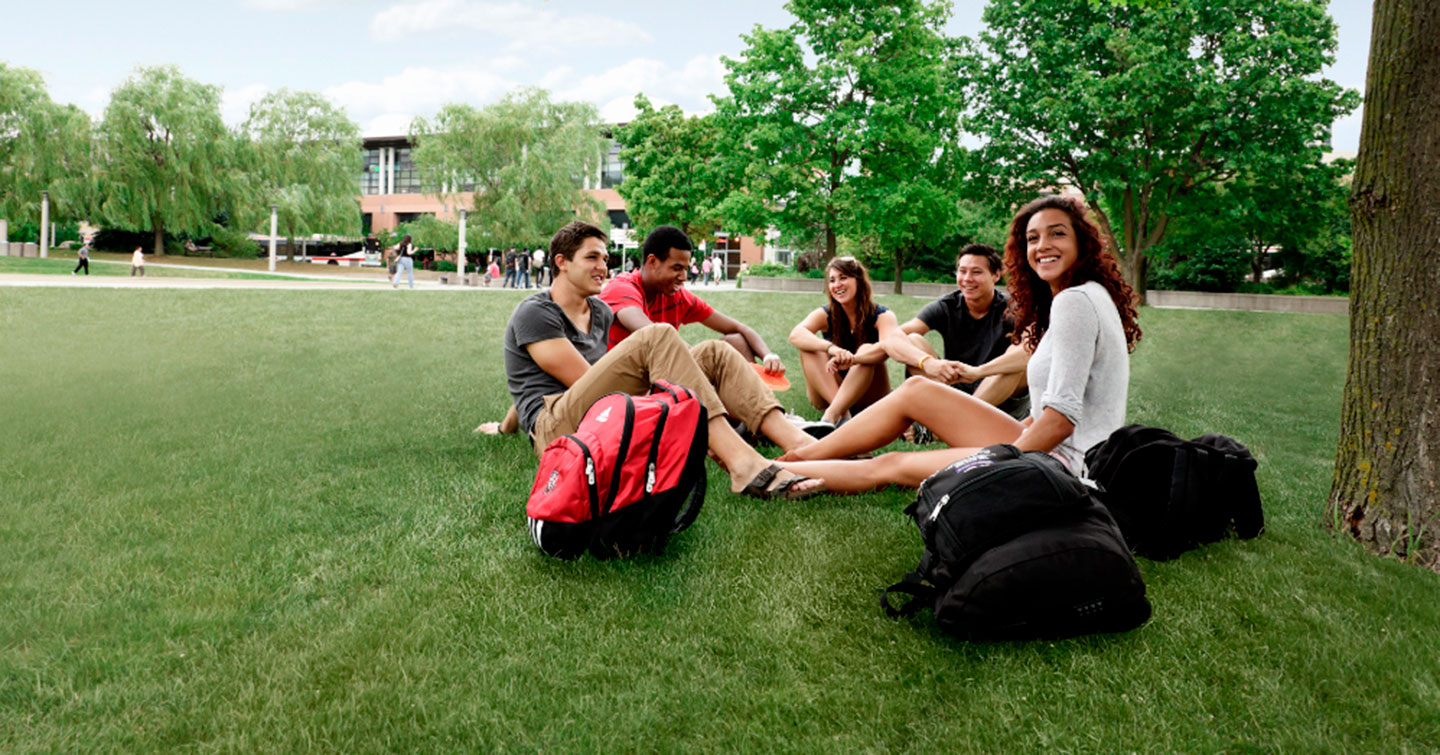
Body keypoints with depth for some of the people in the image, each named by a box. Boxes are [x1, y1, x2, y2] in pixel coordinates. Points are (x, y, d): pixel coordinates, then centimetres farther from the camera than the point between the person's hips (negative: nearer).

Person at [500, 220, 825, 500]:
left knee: (713, 353, -5)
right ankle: (742, 464, -39)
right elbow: (584, 383, -10)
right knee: (657, 337, -27)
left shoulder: (600, 312, 23)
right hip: (558, 432, -8)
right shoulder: (534, 314, -3)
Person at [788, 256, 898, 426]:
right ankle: (842, 414, -37)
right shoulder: (825, 315, -3)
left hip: (868, 395, -2)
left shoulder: (882, 316, -8)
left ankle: (830, 417, -45)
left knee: (867, 351, -30)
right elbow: (795, 335, -25)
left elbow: (887, 347, -31)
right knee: (809, 348, -21)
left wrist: (850, 360, -49)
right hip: (829, 392, 2)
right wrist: (830, 348, -45)